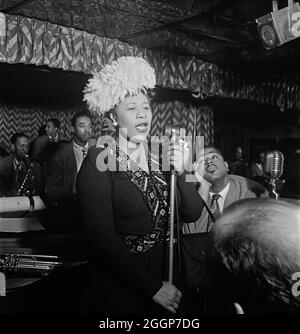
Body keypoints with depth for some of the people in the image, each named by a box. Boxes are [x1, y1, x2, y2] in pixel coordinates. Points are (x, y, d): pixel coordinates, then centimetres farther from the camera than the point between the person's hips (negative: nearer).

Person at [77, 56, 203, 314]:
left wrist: (181, 172, -17)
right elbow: (102, 235, -18)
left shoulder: (161, 157, 2)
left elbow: (193, 213, 0)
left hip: (166, 276, 5)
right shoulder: (100, 162, -13)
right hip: (119, 286, -4)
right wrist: (152, 287, -18)